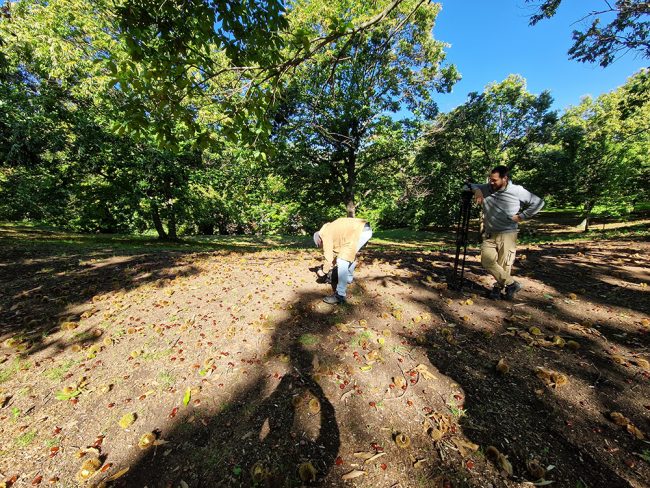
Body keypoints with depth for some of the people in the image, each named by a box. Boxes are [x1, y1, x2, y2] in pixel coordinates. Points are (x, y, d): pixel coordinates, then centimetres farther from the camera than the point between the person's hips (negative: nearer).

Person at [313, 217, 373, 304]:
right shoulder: (331, 229, 27)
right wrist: (332, 265, 34)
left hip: (360, 231, -10)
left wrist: (325, 271, 17)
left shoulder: (325, 235, 0)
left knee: (343, 261, -8)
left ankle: (340, 295, -5)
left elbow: (328, 257, 1)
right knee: (351, 255, 28)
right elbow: (342, 249, 32)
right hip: (365, 229, 10)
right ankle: (349, 279, 47)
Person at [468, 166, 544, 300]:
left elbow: (538, 202, 7)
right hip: (489, 234, 3)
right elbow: (470, 185, 13)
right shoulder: (487, 188, 2)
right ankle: (511, 284, 6)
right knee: (487, 261, -11)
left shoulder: (518, 191, -3)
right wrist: (476, 190, -8)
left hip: (507, 234, -2)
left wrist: (522, 216, -2)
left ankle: (498, 287, 21)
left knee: (504, 265, -1)